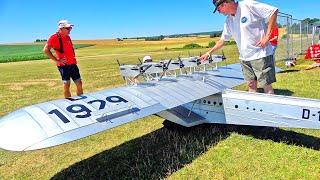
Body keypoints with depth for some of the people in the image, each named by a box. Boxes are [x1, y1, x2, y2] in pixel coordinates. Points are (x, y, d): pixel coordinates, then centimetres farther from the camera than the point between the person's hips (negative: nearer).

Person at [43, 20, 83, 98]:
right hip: (64, 65, -7)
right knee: (66, 85, -2)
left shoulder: (68, 37, 14)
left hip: (73, 64, 7)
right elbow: (46, 50, -15)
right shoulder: (55, 37, -9)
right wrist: (57, 60, -17)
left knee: (79, 83, 8)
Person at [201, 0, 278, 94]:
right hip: (244, 58, 6)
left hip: (261, 55, -6)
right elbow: (223, 40, 20)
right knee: (251, 85, 9)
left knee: (266, 85, -1)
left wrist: (267, 36, -16)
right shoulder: (228, 21, 9)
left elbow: (274, 11, -13)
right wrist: (209, 52, 19)